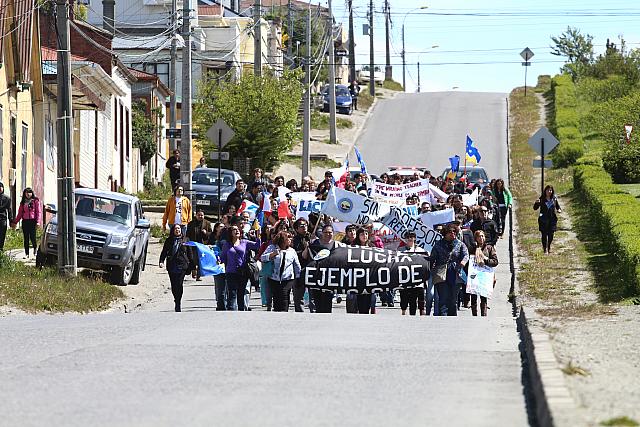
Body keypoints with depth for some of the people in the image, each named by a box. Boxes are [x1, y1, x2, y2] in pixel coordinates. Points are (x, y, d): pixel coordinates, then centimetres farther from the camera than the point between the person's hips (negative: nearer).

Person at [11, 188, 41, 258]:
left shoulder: (35, 201, 2)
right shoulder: (23, 202, 13)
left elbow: (38, 212, -1)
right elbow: (20, 214, 16)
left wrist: (38, 221, -12)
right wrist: (15, 222, 11)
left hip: (32, 221, -4)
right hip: (25, 221, 4)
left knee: (32, 237, -8)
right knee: (26, 238, 2)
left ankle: (35, 248, 22)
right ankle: (26, 253, 7)